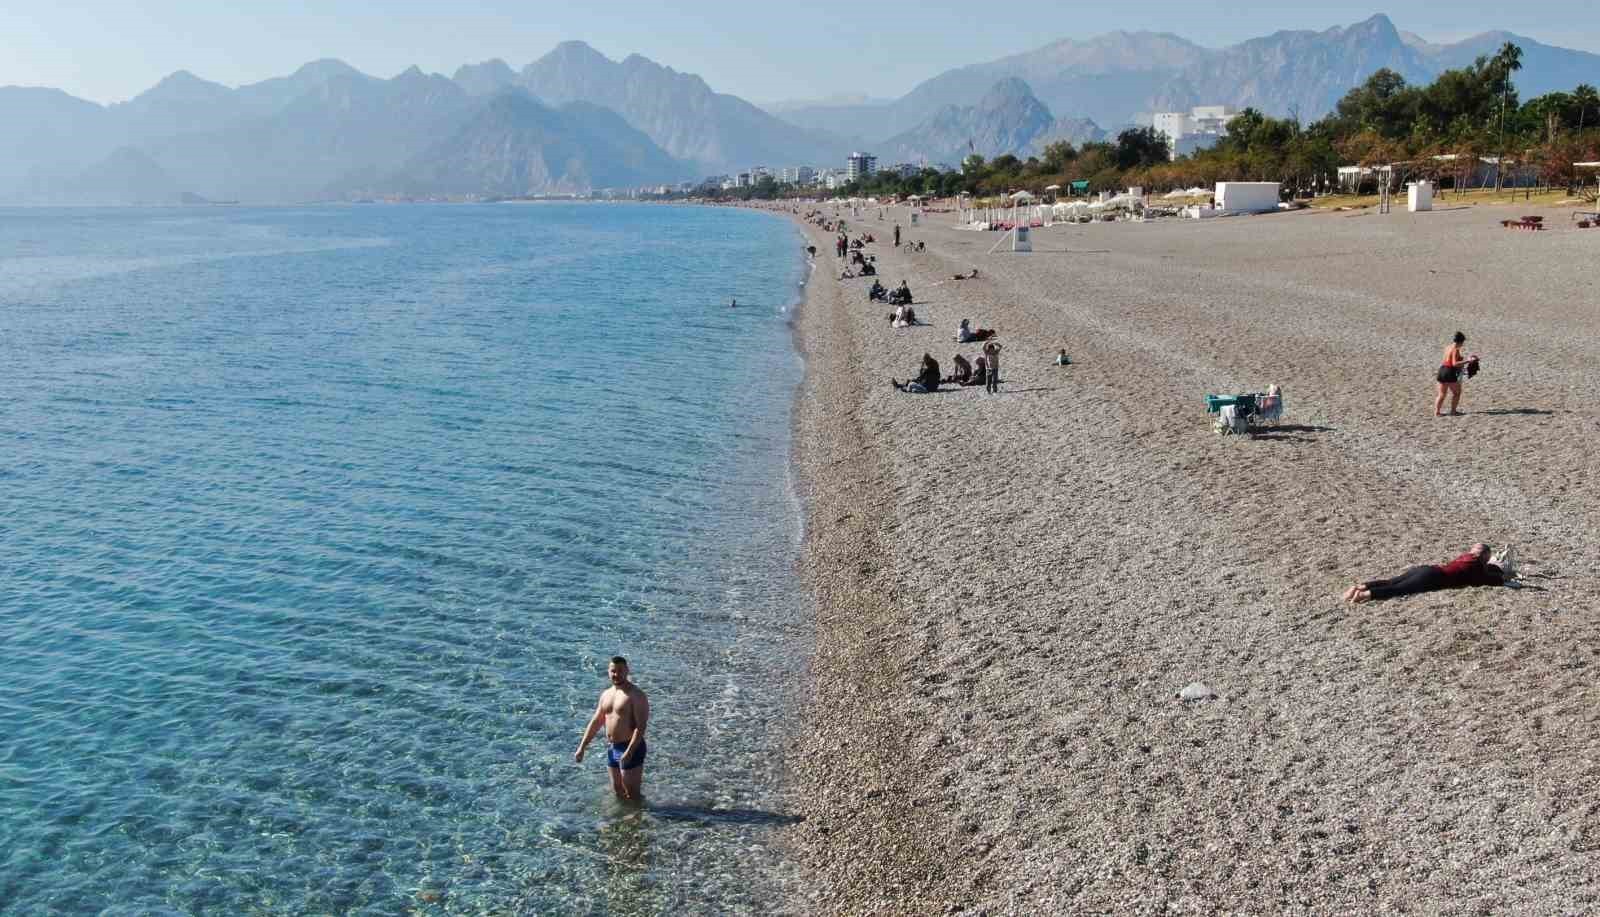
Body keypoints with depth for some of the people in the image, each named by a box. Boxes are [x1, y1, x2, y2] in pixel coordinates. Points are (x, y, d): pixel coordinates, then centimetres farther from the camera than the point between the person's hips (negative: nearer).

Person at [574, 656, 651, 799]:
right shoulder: (606, 694, 10)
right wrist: (582, 747, 12)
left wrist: (629, 752, -30)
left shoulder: (636, 695, -14)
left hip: (631, 749, -8)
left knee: (632, 795, -2)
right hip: (612, 749, 8)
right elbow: (595, 722, 17)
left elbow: (640, 727, -21)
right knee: (617, 791, 18)